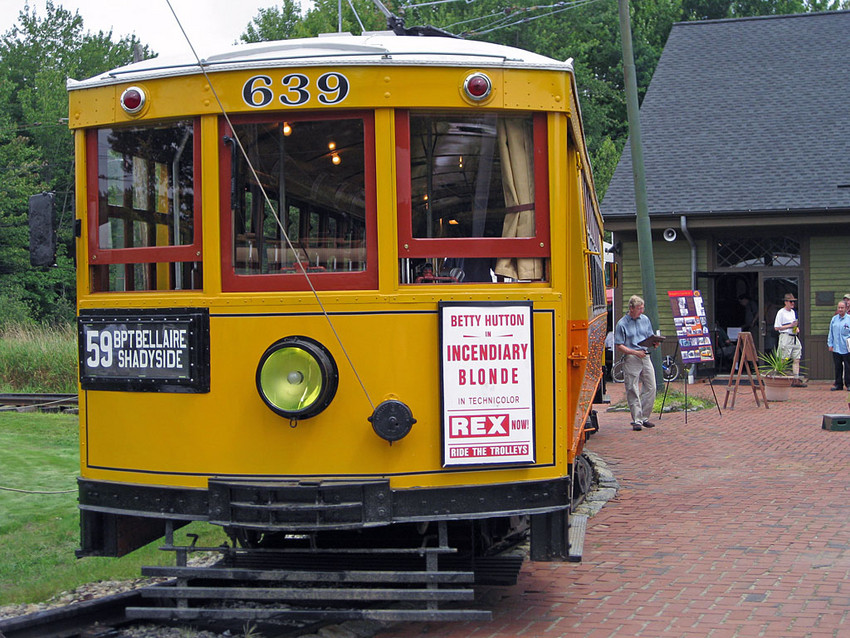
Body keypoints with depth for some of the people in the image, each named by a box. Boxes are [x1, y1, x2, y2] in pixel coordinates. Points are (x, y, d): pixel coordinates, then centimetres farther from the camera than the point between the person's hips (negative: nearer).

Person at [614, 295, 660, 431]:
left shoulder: (645, 320, 11)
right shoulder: (622, 324, -4)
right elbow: (619, 346, -6)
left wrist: (654, 343, -4)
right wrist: (635, 352, -16)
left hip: (645, 357, 5)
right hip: (631, 359, -5)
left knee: (651, 388, 2)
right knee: (633, 391, -3)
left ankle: (645, 418, 14)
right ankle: (636, 420, 2)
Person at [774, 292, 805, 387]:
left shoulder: (793, 312, 18)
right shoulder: (781, 312, -6)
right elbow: (776, 327, -10)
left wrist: (797, 328, 5)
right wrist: (790, 326, -13)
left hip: (794, 337, 8)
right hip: (785, 337, -8)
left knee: (796, 359, 3)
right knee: (784, 360, -8)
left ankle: (796, 379, 3)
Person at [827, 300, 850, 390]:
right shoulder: (834, 319, 10)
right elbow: (830, 333, 14)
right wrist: (830, 344, 9)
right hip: (836, 348, 4)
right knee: (837, 367, 8)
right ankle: (838, 384, 14)